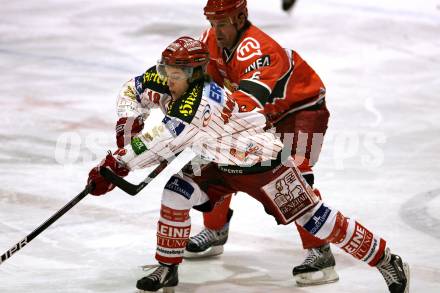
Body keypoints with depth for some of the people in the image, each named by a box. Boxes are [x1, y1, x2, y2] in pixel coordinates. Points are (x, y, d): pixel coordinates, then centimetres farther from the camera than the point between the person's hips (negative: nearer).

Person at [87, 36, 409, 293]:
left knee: (313, 218, -8)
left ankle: (388, 261, 1)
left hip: (263, 163, -8)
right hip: (223, 165, 8)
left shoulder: (201, 102, -34)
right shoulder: (165, 84, -8)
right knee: (176, 192, -9)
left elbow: (161, 145, -36)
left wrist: (115, 166, -32)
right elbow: (133, 90, 8)